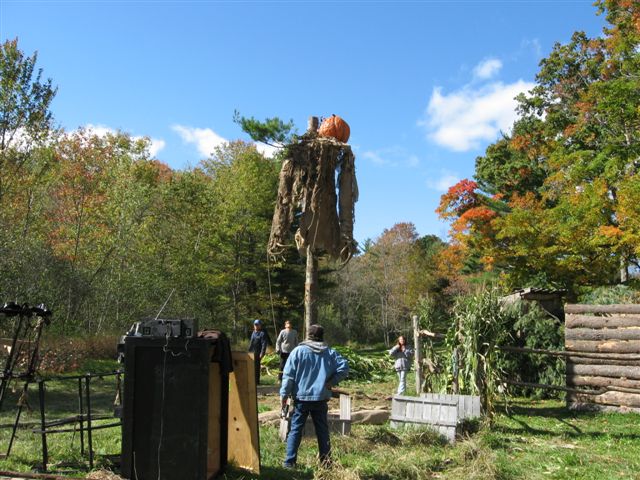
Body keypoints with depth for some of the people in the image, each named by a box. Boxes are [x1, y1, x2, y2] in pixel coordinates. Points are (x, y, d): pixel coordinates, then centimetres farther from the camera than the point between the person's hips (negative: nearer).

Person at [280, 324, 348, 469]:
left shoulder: (298, 351, -4)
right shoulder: (330, 353, 4)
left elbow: (288, 375, -7)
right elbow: (344, 367, -4)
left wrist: (284, 394, -2)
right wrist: (332, 382, 2)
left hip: (301, 398, -2)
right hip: (321, 398, 2)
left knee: (295, 430, 7)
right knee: (322, 430, 14)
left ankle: (290, 462, 7)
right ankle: (325, 460, 20)